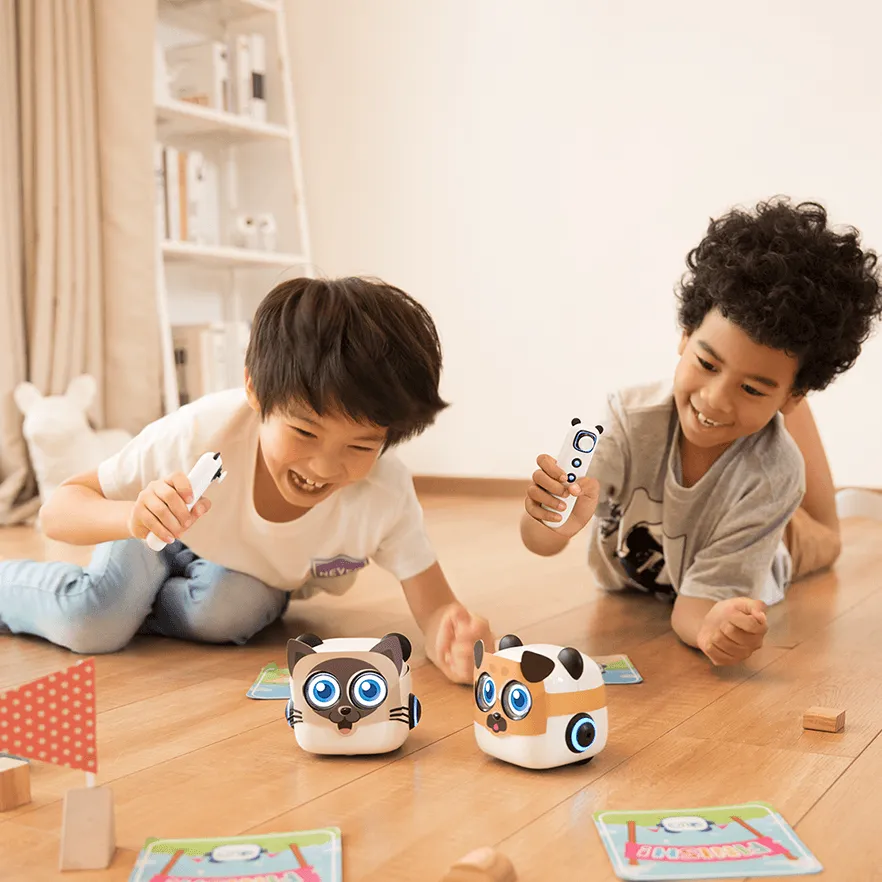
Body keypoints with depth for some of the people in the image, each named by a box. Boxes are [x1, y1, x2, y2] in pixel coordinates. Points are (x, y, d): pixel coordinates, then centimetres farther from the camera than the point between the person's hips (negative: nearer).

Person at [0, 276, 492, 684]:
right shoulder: (203, 432, -40)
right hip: (173, 534, -1)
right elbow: (58, 511, -31)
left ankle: (134, 603, 0)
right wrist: (134, 517, -54)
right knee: (91, 625, -25)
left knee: (226, 613, -31)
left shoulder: (386, 490, -37)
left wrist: (453, 644, -58)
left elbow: (435, 607, -33)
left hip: (257, 578, 2)